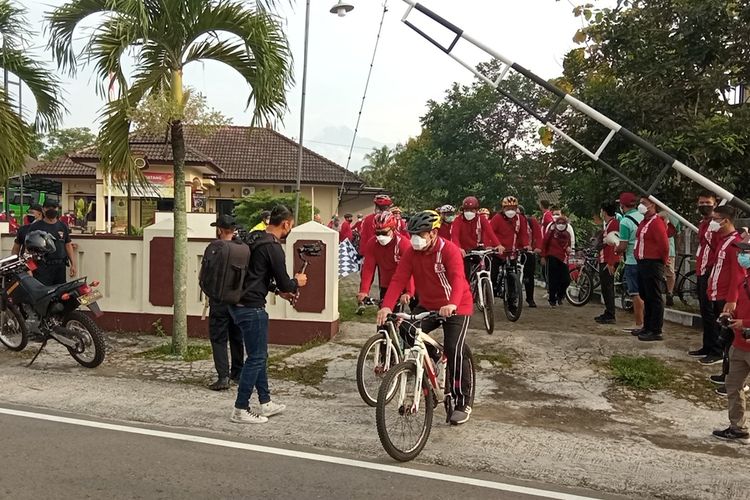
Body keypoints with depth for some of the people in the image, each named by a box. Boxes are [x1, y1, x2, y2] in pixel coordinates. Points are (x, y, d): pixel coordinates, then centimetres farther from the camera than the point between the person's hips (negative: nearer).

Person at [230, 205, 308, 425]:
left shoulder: (255, 240, 14)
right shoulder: (273, 247, -16)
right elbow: (285, 283, -12)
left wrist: (279, 290, 24)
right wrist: (297, 282, 9)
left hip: (238, 305, 10)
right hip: (252, 308, -10)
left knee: (260, 355, 18)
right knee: (256, 357, -1)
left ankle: (266, 402, 27)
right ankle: (240, 410, 6)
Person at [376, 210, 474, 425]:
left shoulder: (449, 250, -21)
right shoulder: (411, 253, -7)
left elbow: (457, 278, -36)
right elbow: (398, 279, -17)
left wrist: (452, 304, -56)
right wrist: (387, 306, -33)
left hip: (455, 308, -5)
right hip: (427, 306, 5)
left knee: (454, 352, -16)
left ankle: (463, 404, 2)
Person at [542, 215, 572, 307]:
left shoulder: (567, 234, 11)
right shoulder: (551, 232, -1)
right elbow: (544, 243, 3)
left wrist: (569, 248, 6)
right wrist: (543, 256, 1)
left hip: (563, 259, 4)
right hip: (552, 258, -4)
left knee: (566, 280, -3)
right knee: (553, 281, -2)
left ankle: (560, 296, 23)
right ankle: (552, 300, 11)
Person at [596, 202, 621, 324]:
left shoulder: (613, 224, -14)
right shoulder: (608, 224, 18)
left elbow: (614, 245, -21)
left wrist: (610, 263, -24)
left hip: (609, 262, -10)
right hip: (604, 261, 10)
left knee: (607, 287, -9)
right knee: (606, 287, 15)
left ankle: (610, 316, -7)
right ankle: (608, 313, 23)